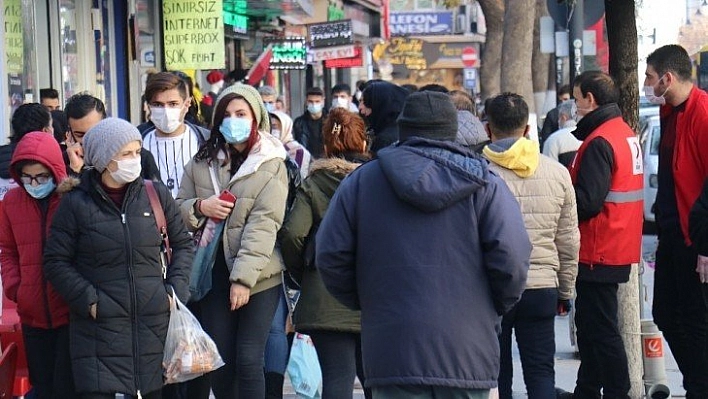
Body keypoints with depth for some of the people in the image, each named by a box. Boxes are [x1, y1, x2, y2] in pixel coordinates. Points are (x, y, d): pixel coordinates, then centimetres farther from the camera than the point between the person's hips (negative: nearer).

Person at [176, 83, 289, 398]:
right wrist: (199, 207, -9)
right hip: (214, 275, 4)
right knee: (219, 361, 5)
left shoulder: (271, 165, -4)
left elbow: (264, 224, -12)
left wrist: (244, 277, -19)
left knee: (248, 361, -5)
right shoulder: (202, 162, 10)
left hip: (257, 278, -4)